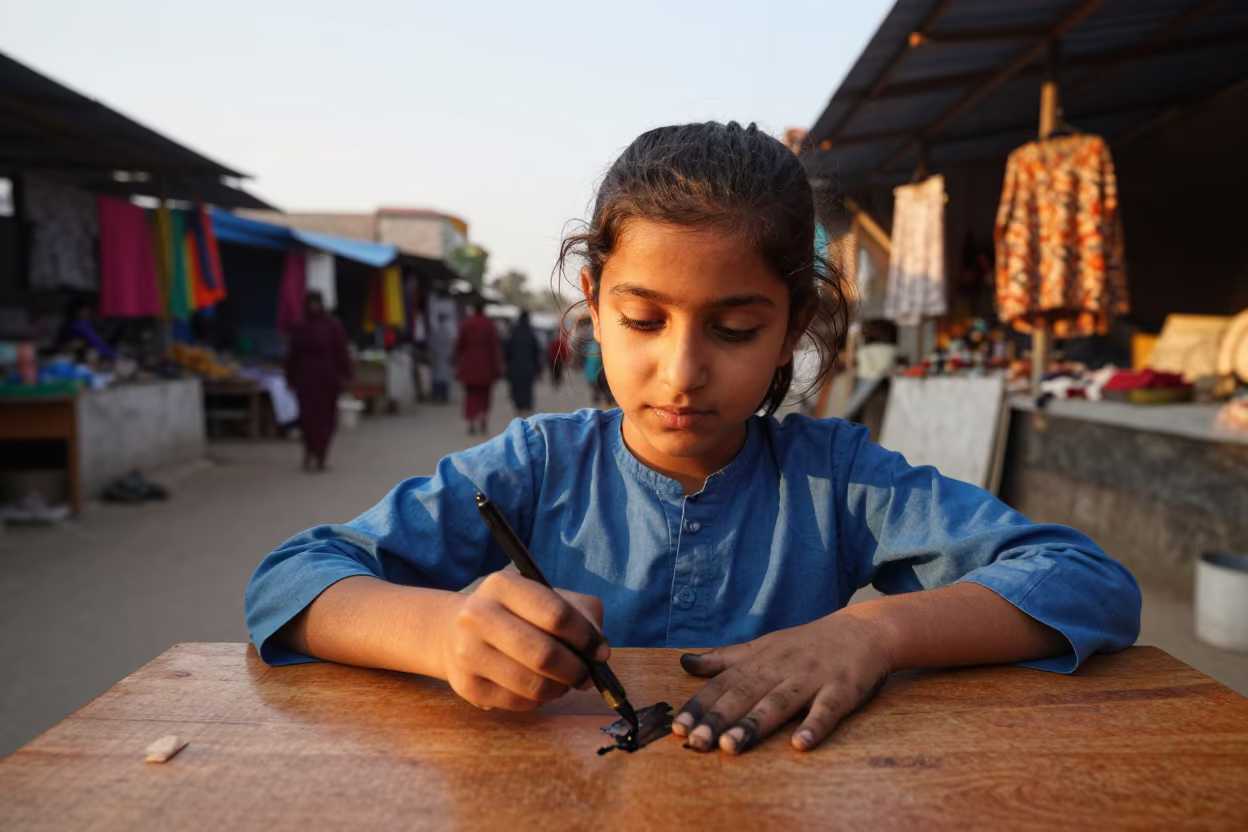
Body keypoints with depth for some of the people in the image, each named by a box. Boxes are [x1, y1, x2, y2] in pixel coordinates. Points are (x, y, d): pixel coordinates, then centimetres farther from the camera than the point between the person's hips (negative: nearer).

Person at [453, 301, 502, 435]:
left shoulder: (466, 324, 1)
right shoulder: (490, 325, -4)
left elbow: (459, 344, 1)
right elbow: (494, 346, -6)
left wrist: (458, 362, 10)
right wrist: (497, 366, -2)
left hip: (469, 365, 1)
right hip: (485, 365, -1)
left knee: (471, 394, 5)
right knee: (484, 394, 15)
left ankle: (471, 423, -6)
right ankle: (483, 418, 7)